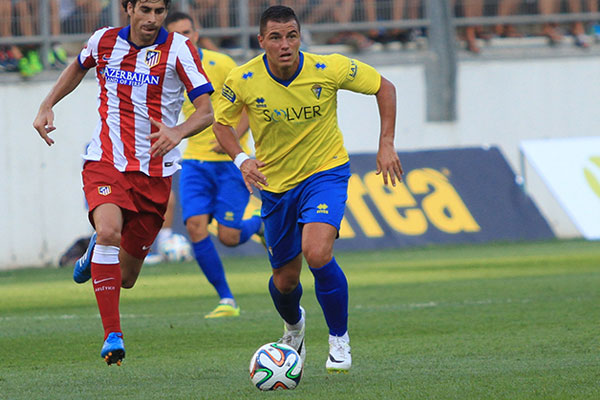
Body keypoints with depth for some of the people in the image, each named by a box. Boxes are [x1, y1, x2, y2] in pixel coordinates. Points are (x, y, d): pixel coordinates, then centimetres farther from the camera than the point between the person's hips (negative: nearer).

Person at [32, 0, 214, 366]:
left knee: (126, 278, 6)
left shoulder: (179, 49, -8)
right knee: (109, 229, -31)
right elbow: (79, 67, 26)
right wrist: (47, 106, 15)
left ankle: (97, 252, 44)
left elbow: (206, 112, -12)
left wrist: (177, 132, -32)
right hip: (106, 161, 0)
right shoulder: (104, 41, 1)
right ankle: (113, 335, -27)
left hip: (155, 171, 0)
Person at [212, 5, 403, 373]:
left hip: (325, 173, -2)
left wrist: (386, 145, -8)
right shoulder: (243, 81, -17)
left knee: (317, 253, -28)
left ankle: (339, 339, -7)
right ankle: (294, 325, 48)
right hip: (276, 183, 3)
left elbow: (384, 87, -4)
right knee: (285, 280, 10)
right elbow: (222, 122, 2)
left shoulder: (329, 70, -20)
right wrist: (241, 159, -16)